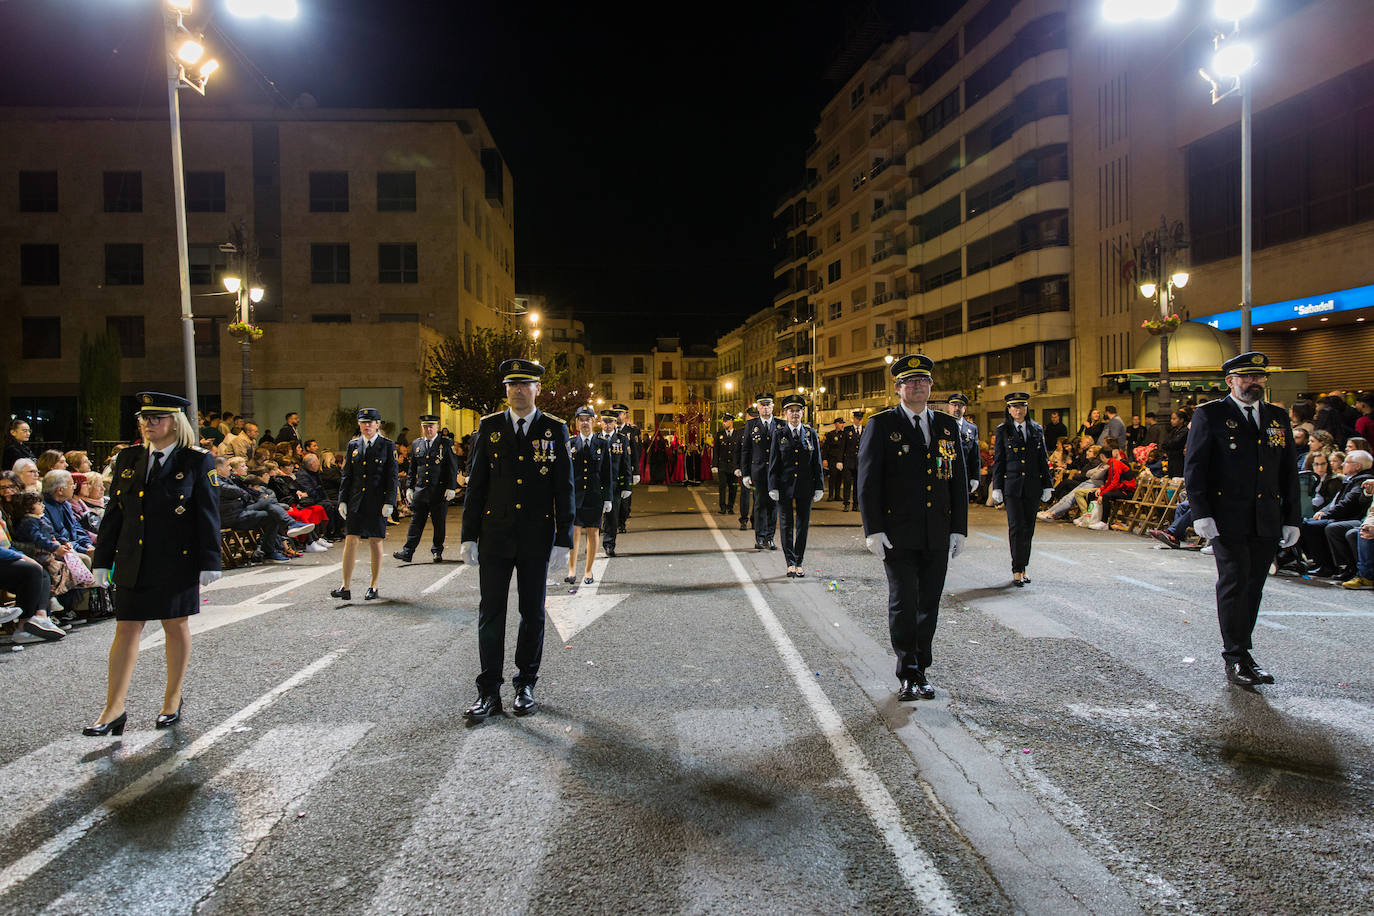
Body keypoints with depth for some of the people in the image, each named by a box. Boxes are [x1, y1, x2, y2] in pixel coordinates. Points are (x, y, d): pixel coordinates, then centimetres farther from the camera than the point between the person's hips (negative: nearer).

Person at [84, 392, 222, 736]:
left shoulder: (198, 461, -5)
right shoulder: (128, 459, 9)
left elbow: (208, 515, -6)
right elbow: (113, 512, 12)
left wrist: (209, 563, -9)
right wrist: (102, 559, 9)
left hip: (177, 563, -4)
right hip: (133, 563, 4)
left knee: (176, 626, 9)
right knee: (126, 630, 5)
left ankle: (172, 700, 23)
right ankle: (114, 709, 10)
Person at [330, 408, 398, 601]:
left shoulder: (387, 446, 1)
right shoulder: (353, 446, 10)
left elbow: (392, 476, -3)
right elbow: (346, 475, 12)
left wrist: (389, 502, -10)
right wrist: (342, 500, 4)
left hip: (377, 502, -3)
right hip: (356, 502, 3)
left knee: (375, 542, 4)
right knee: (350, 541, -2)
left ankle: (373, 587, 14)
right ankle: (345, 588, 1)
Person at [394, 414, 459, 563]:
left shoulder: (446, 444, 1)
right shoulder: (416, 444, 12)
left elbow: (453, 468, -2)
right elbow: (411, 468, 16)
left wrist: (451, 488, -8)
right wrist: (409, 487, 10)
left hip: (439, 491, -3)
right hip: (420, 490, 3)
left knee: (439, 523, 5)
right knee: (416, 522, 2)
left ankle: (437, 551, 18)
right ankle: (407, 552, 3)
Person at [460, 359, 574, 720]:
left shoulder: (555, 430, 1)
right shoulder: (488, 426, 4)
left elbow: (565, 489, 0)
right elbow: (475, 484, 5)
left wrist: (563, 540, -5)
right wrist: (469, 536, 0)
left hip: (537, 538, 0)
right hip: (495, 537, 1)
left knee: (533, 614, 9)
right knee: (490, 613, 3)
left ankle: (526, 684, 24)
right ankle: (489, 691, 12)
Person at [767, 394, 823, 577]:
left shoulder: (810, 434, 5)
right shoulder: (779, 433, 1)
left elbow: (817, 462, 6)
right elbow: (773, 462, 0)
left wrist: (819, 487, 2)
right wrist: (773, 487, -6)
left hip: (805, 487, 1)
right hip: (785, 486, -1)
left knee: (803, 524, 6)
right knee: (787, 525, 4)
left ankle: (799, 562, 17)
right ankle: (790, 563, 12)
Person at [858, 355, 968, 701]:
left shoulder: (948, 425, 10)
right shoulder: (881, 425, -2)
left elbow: (959, 481, 11)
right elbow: (868, 481, -5)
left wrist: (958, 528, 6)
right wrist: (873, 529, -11)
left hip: (937, 536, 4)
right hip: (898, 535, -4)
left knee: (929, 605, 10)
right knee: (903, 605, 1)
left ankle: (920, 670, 24)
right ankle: (908, 674, 15)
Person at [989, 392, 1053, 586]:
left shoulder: (1037, 430, 10)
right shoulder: (1003, 431, 2)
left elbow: (1044, 459, 12)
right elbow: (998, 461, 2)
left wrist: (1047, 486, 7)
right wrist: (997, 488, -3)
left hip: (1033, 486, 3)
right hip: (1012, 485, -3)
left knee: (1028, 528, 7)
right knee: (1016, 527, -8)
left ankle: (1023, 567, 17)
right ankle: (1017, 570, -4)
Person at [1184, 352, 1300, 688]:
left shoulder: (1278, 417, 14)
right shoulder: (1209, 415, -1)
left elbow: (1289, 471, 15)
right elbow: (1194, 467, -5)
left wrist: (1292, 518, 10)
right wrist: (1201, 513, -13)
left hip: (1267, 522, 5)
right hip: (1228, 519, -5)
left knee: (1253, 588, 9)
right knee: (1234, 585, -5)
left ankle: (1240, 651, 20)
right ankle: (1236, 658, 2)